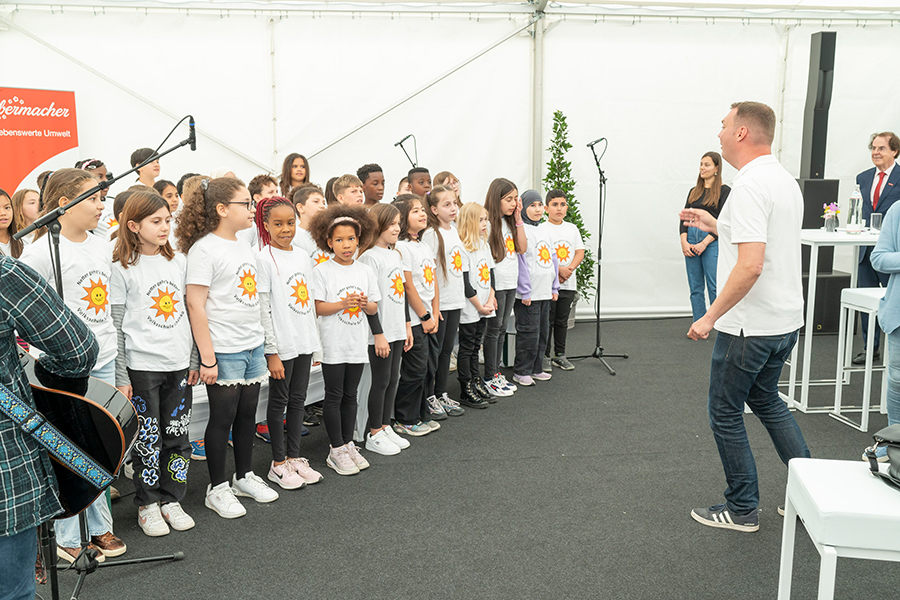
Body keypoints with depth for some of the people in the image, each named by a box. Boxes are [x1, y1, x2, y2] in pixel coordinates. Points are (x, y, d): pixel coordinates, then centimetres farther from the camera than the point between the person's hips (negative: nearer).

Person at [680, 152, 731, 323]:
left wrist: (704, 243, -15)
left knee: (714, 288, -7)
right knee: (695, 288, 7)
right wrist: (684, 241, -4)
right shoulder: (694, 191, 14)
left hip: (712, 240, -5)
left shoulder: (724, 191, -3)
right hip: (691, 238, 6)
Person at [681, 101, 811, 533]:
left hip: (749, 325, -10)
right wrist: (716, 226, 19)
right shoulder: (786, 180, 10)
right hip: (786, 320, 10)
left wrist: (710, 317, -23)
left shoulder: (750, 185, -21)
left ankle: (742, 509, 17)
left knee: (726, 412, 6)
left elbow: (751, 265, -29)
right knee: (766, 400, 24)